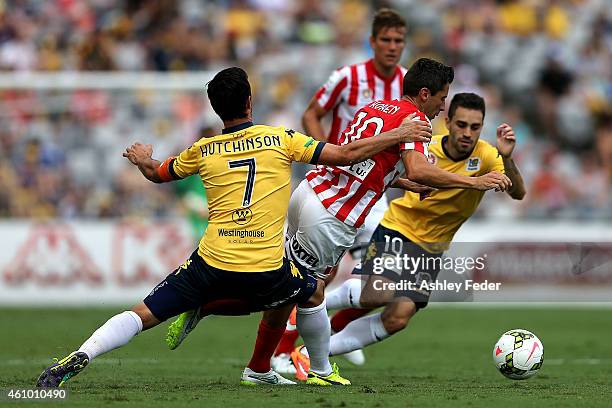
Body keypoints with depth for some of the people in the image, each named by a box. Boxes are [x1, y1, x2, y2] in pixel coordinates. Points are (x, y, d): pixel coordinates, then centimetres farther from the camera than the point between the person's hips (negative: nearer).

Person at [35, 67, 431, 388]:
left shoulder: (203, 150, 10)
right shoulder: (280, 139, 4)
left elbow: (157, 174, 29)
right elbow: (346, 155, 3)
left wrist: (142, 158, 53)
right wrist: (397, 136, 16)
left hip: (212, 264, 1)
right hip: (265, 270, -1)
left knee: (143, 314, 3)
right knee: (311, 293, 30)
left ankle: (82, 356, -17)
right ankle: (323, 371, 39)